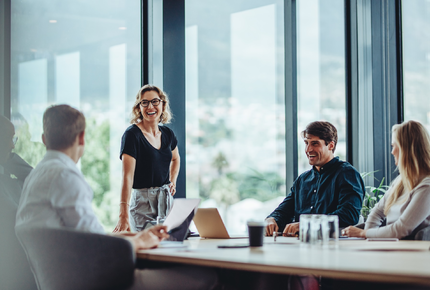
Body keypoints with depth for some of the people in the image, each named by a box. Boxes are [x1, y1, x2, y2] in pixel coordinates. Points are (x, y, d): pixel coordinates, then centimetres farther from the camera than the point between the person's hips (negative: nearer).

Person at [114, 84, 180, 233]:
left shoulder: (167, 134, 7)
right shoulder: (132, 134, -13)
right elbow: (127, 176, -22)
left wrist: (173, 181, 11)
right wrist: (124, 215, -32)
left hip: (166, 198, 6)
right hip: (142, 201, -6)